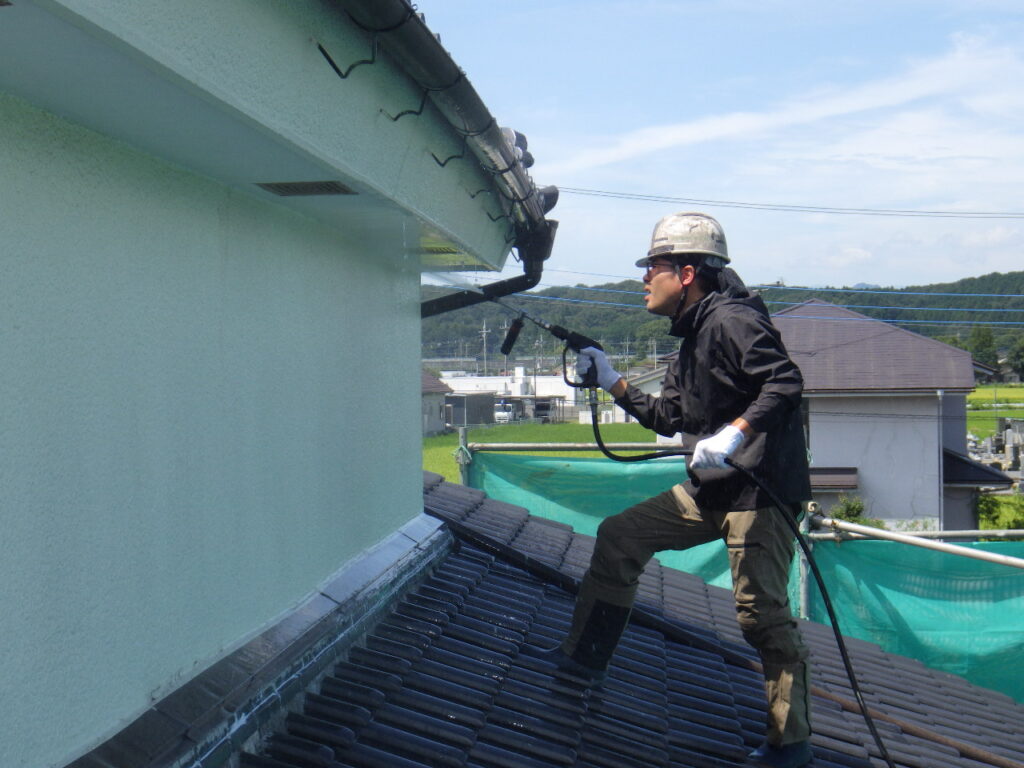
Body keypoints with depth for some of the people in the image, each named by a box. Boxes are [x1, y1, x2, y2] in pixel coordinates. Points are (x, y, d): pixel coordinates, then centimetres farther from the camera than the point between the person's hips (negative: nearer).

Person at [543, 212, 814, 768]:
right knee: (620, 535, 10)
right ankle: (585, 658, 19)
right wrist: (612, 383, 18)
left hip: (761, 490, -10)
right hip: (711, 490, 10)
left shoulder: (731, 320, -13)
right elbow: (670, 419, 21)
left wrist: (735, 433, -35)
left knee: (761, 614, -8)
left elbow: (785, 382, -25)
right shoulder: (693, 338, 18)